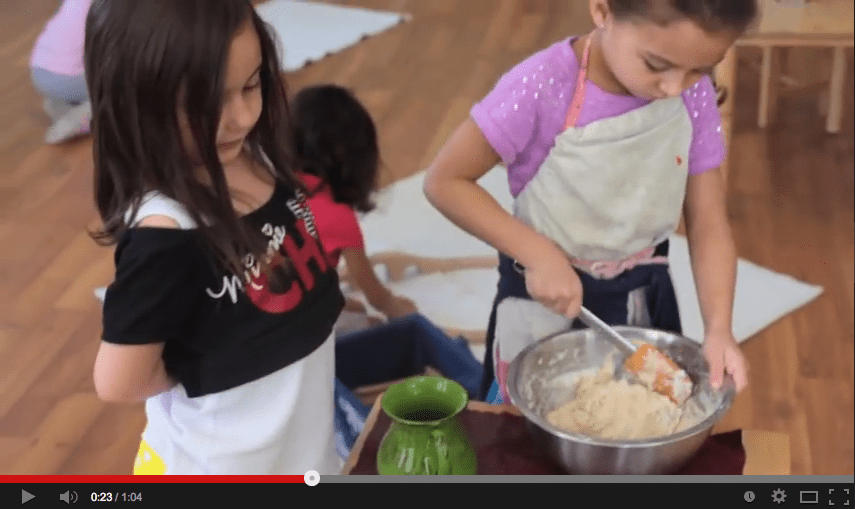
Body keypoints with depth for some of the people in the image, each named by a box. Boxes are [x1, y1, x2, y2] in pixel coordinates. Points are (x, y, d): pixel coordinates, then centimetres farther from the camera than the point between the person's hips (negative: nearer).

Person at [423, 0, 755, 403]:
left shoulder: (694, 96, -13)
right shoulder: (544, 87, -26)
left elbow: (708, 227, -8)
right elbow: (444, 182, -19)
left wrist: (718, 328, -22)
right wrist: (538, 254, -26)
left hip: (644, 302, 4)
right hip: (545, 308, -3)